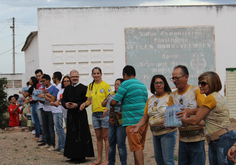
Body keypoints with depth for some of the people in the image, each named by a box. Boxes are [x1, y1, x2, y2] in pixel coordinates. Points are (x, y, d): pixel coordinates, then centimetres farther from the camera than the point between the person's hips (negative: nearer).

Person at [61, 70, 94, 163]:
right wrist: (65, 104, -7)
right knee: (71, 135, 8)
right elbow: (63, 99, 15)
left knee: (81, 135, -4)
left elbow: (87, 101, -8)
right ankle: (74, 156, 17)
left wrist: (77, 105, -19)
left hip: (80, 114, -5)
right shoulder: (67, 88, 14)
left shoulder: (83, 88, -3)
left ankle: (81, 156, 0)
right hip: (70, 114, 5)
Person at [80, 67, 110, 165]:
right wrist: (84, 104, -8)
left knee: (105, 137, -4)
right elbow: (89, 100, 14)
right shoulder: (90, 86, 12)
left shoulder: (105, 85, -5)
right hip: (95, 114, 5)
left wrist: (106, 110, -23)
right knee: (98, 137, 10)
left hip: (104, 114, -5)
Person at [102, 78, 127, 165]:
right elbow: (103, 104, 12)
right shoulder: (112, 94, 10)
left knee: (121, 144, -6)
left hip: (121, 123, -6)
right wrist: (107, 100, -7)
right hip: (112, 122, 6)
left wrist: (118, 113, -26)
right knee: (111, 143, 12)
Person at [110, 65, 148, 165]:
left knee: (136, 147, -7)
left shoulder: (125, 84, -7)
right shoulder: (142, 85, 17)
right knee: (139, 147, 12)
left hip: (133, 121, -8)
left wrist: (110, 103, 17)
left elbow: (114, 102, -7)